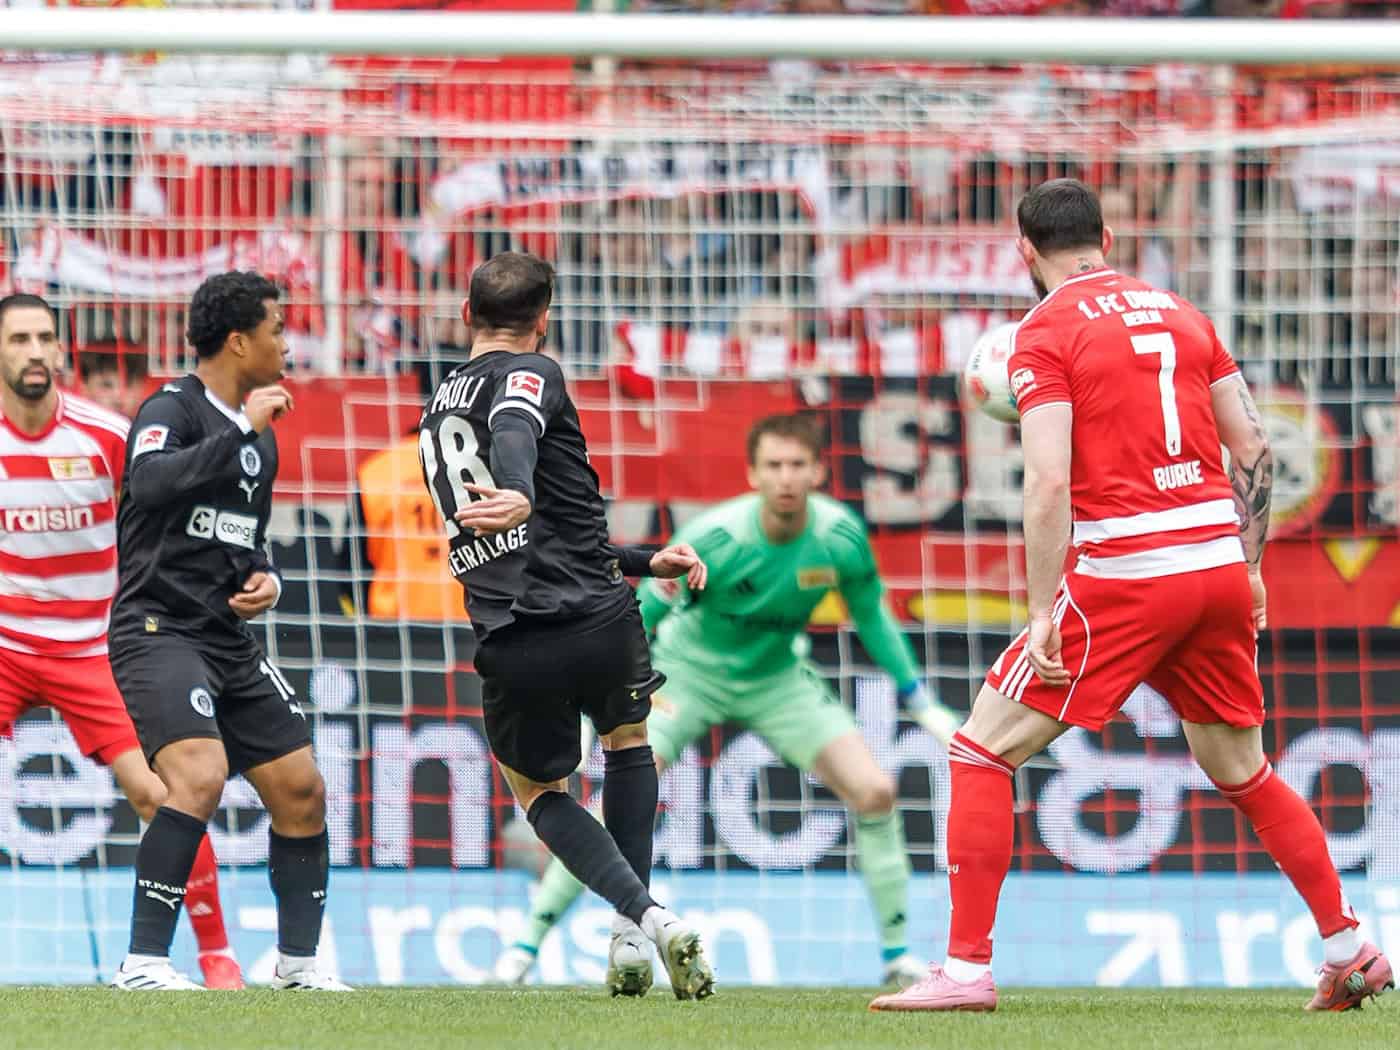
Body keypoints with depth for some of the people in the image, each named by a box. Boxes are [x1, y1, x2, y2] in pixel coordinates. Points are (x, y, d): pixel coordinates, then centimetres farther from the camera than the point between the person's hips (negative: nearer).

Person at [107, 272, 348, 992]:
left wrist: (263, 579, 9)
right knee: (201, 776, -27)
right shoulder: (172, 408, -9)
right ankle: (144, 961, -25)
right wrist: (242, 430, -28)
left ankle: (297, 960, 21)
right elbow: (151, 481, -31)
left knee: (302, 792, 7)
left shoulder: (259, 438, 17)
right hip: (157, 630, -9)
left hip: (229, 640, 9)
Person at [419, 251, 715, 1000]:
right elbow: (514, 434, -27)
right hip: (599, 620, -4)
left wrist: (645, 562, 32)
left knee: (536, 788, 24)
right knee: (628, 742, 27)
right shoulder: (528, 374, 1)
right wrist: (518, 497, -47)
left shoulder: (437, 410, 23)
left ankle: (642, 915, 0)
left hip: (511, 648, 4)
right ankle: (634, 930, 20)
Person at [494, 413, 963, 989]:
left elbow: (872, 617, 1)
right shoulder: (712, 539, -30)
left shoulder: (841, 537, -19)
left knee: (874, 790, -12)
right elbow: (636, 621, -21)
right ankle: (526, 945, -12)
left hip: (778, 677, 3)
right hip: (689, 670, -3)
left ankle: (897, 953, 4)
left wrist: (922, 704, 3)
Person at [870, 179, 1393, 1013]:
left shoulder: (1046, 333, -4)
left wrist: (1043, 614, -14)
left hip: (1125, 576, -6)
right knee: (1244, 773, 21)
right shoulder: (1181, 314, 14)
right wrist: (1249, 565, 21)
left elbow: (1050, 483, -15)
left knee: (983, 754, 3)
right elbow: (1256, 451, 12)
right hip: (1220, 567, 6)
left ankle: (967, 969, -4)